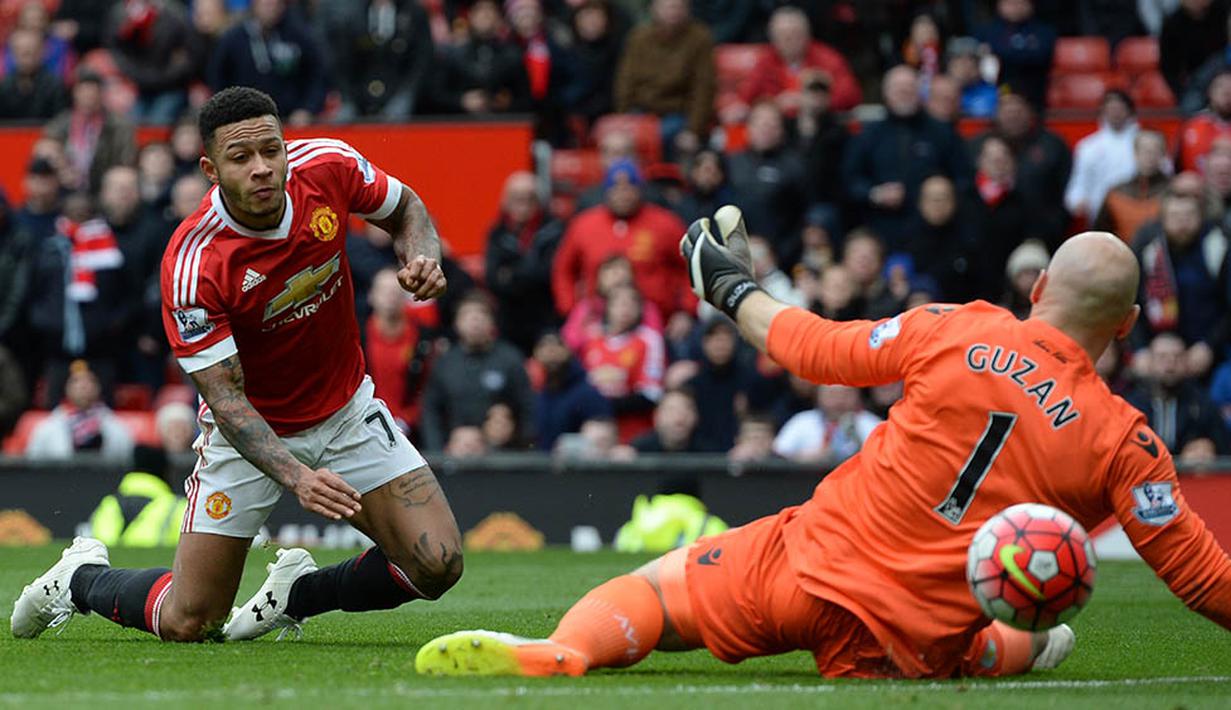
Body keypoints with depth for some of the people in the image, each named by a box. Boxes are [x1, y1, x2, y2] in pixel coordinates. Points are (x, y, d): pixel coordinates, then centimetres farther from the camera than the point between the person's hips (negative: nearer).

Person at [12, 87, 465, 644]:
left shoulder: (328, 165, -18)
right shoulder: (192, 265, -30)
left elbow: (406, 209, 5)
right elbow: (225, 396, -28)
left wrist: (422, 259, -17)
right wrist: (295, 476, -43)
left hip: (345, 408, 4)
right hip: (252, 430, -4)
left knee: (437, 566, -13)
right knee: (186, 624, -6)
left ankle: (298, 593, 16)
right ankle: (82, 576, 28)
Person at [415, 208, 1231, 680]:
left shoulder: (959, 332, -6)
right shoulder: (1124, 439, -7)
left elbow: (814, 348, 5)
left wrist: (732, 286, 22)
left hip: (811, 565, -2)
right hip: (910, 645, 2)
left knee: (648, 590, 2)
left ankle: (559, 653, -25)